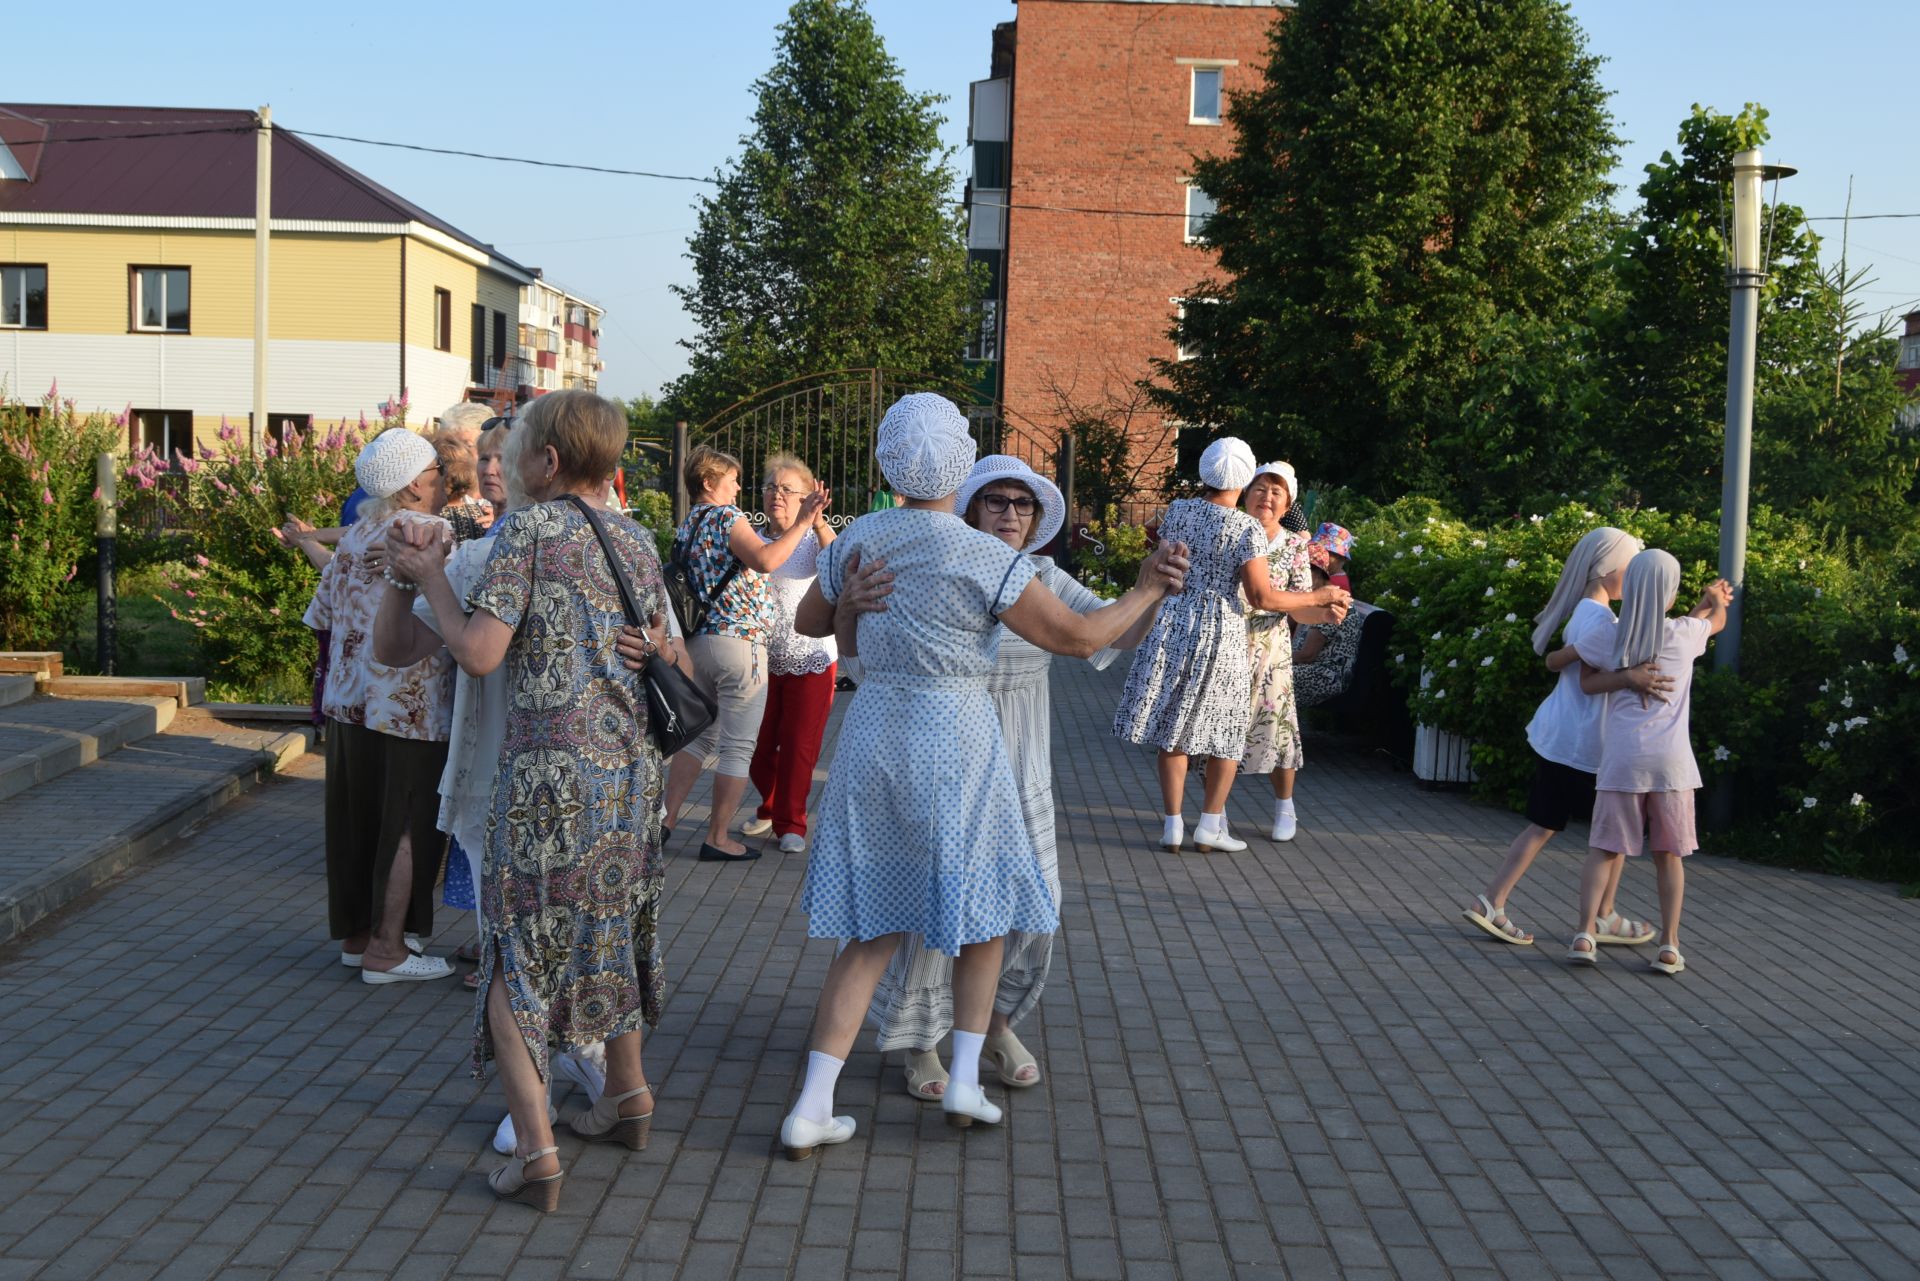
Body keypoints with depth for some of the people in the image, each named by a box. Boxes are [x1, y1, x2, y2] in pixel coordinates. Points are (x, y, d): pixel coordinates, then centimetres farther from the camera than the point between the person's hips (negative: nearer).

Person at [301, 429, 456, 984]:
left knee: (356, 819, 15)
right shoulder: (433, 534, -13)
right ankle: (386, 950, 7)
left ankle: (356, 935, 25)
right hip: (411, 709, -8)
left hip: (348, 702, 8)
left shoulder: (357, 533, 10)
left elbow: (323, 616, 15)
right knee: (406, 825, 2)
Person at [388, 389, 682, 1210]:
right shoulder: (637, 541, 10)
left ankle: (535, 1150, -4)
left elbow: (479, 653, -14)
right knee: (608, 929, 22)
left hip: (547, 766, -6)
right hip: (630, 765, 7)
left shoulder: (528, 529, -8)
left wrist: (431, 579, -1)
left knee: (519, 949, 1)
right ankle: (627, 1096, 35)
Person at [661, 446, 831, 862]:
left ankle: (667, 819, 16)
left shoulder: (686, 527, 15)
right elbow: (765, 560, -26)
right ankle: (718, 839, 3)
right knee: (738, 746, 0)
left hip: (697, 641, 9)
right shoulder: (727, 517, -11)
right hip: (739, 640, -8)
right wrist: (802, 523, -21)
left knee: (702, 737, 20)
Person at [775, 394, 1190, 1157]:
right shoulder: (984, 558, -14)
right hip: (954, 747, -4)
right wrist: (1145, 592, 3)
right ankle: (964, 1081, 11)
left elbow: (808, 622, 17)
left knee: (872, 929, 10)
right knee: (982, 909, 18)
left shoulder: (859, 539, 2)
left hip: (871, 741, 5)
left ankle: (811, 1109, 3)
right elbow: (1077, 638, -13)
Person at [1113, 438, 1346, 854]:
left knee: (1172, 729, 10)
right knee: (1224, 732, 11)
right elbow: (1262, 597, -14)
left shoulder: (1177, 510, 1)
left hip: (1170, 627, 4)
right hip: (1220, 635, -4)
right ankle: (1209, 826, 11)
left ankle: (1172, 825, 10)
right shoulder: (1247, 529, -14)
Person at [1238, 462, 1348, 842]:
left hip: (1270, 646, 1)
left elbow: (1298, 609, -2)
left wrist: (1326, 613, -22)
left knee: (1276, 722, -2)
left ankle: (1284, 808, 16)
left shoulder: (1295, 545, 2)